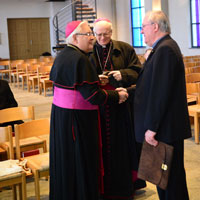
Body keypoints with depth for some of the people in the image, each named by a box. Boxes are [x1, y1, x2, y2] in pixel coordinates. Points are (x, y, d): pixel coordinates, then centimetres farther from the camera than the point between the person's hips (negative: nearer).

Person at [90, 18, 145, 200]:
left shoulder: (125, 49, 4)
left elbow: (137, 71, 2)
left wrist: (123, 74, -17)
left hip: (122, 106, 0)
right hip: (98, 106, 0)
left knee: (123, 142, 6)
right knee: (103, 144, 4)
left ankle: (125, 183, 21)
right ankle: (106, 184, 17)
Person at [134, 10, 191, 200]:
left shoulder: (165, 49, -18)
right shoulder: (163, 47, 15)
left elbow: (160, 92, -23)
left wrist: (151, 127, -21)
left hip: (166, 127, -10)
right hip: (166, 126, 10)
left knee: (171, 176, 0)